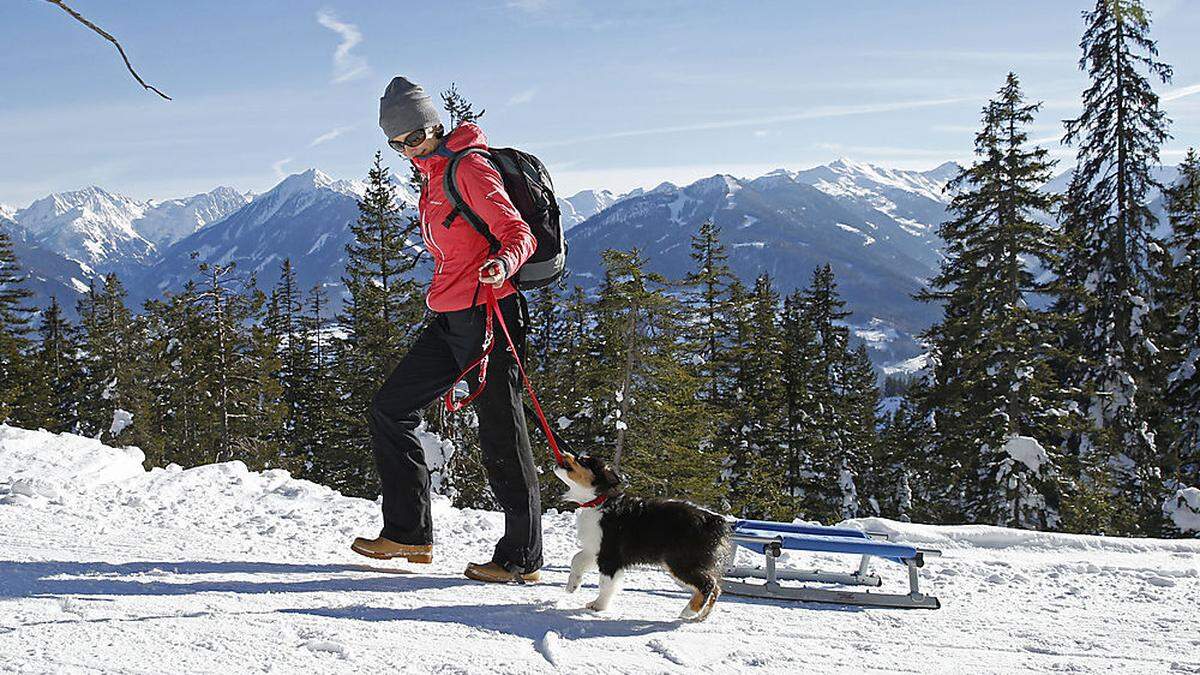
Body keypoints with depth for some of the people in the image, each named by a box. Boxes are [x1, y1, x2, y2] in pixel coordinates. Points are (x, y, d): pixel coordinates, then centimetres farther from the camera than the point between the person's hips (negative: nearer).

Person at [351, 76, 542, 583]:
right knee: (390, 408, 10)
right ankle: (409, 533, 15)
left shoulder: (469, 167, -9)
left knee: (500, 433, -6)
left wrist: (504, 263, -39)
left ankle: (522, 556, 1)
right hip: (449, 320, 10)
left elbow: (517, 231, -18)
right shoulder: (433, 175, 19)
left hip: (487, 313, -10)